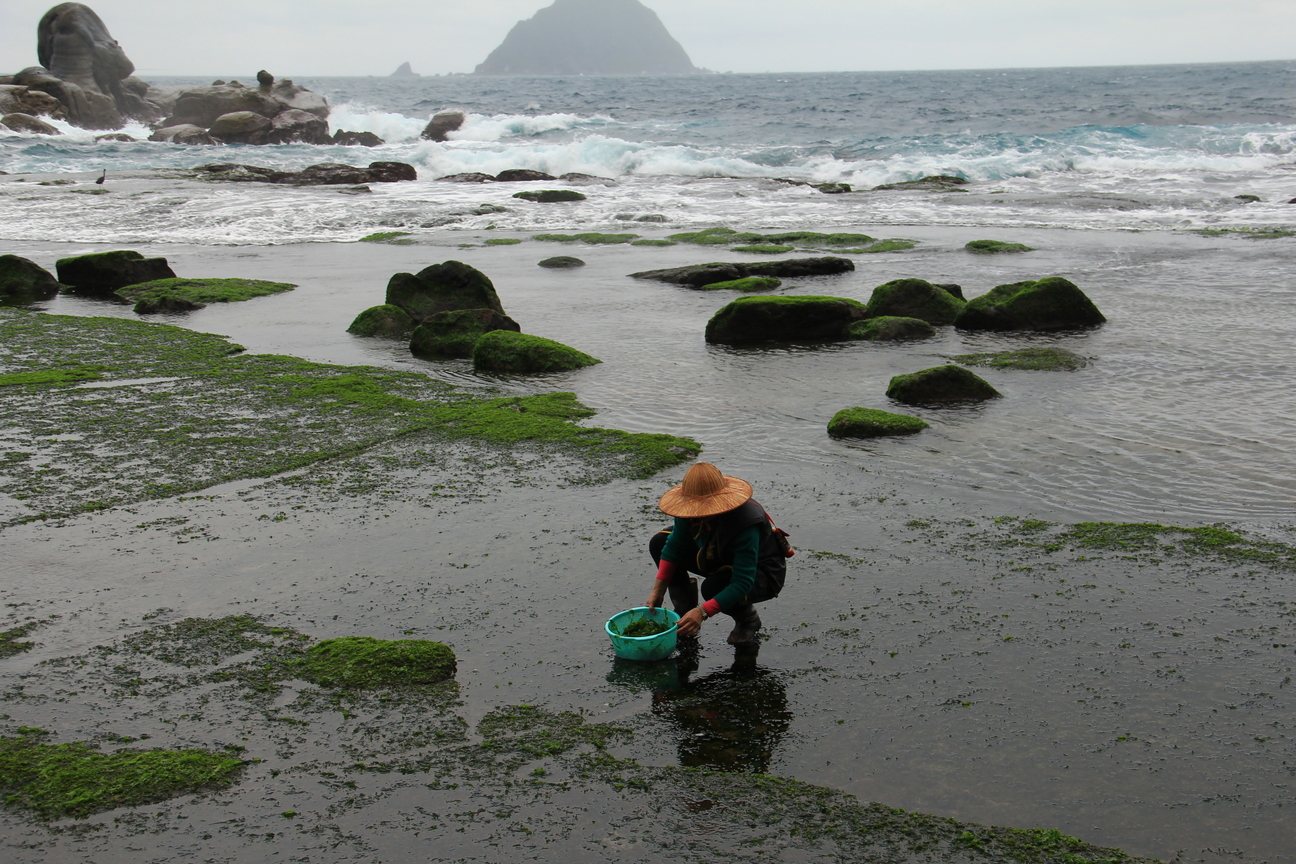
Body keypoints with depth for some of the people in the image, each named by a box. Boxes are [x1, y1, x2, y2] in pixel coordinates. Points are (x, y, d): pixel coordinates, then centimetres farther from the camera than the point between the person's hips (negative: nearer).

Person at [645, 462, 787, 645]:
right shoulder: (691, 512, -21)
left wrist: (703, 612, -46)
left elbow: (743, 583, -39)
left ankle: (748, 620, -3)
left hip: (761, 574, -7)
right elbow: (675, 545, -4)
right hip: (719, 561, 7)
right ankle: (685, 612, 5)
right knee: (659, 543, -6)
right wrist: (658, 590, -13)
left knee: (714, 587, -38)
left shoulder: (745, 523, -39)